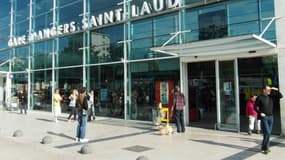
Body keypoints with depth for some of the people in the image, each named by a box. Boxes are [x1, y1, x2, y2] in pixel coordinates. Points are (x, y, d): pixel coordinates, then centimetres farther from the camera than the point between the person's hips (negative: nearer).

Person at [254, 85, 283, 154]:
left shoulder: (271, 97, 8)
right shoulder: (259, 97, -5)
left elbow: (280, 96, 8)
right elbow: (255, 107, -4)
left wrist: (276, 90, -4)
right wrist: (260, 113, -14)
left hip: (270, 117, 5)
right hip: (264, 117, -5)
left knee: (269, 133, 8)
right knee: (267, 132, -10)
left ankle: (266, 147, 19)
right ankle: (264, 148, 2)